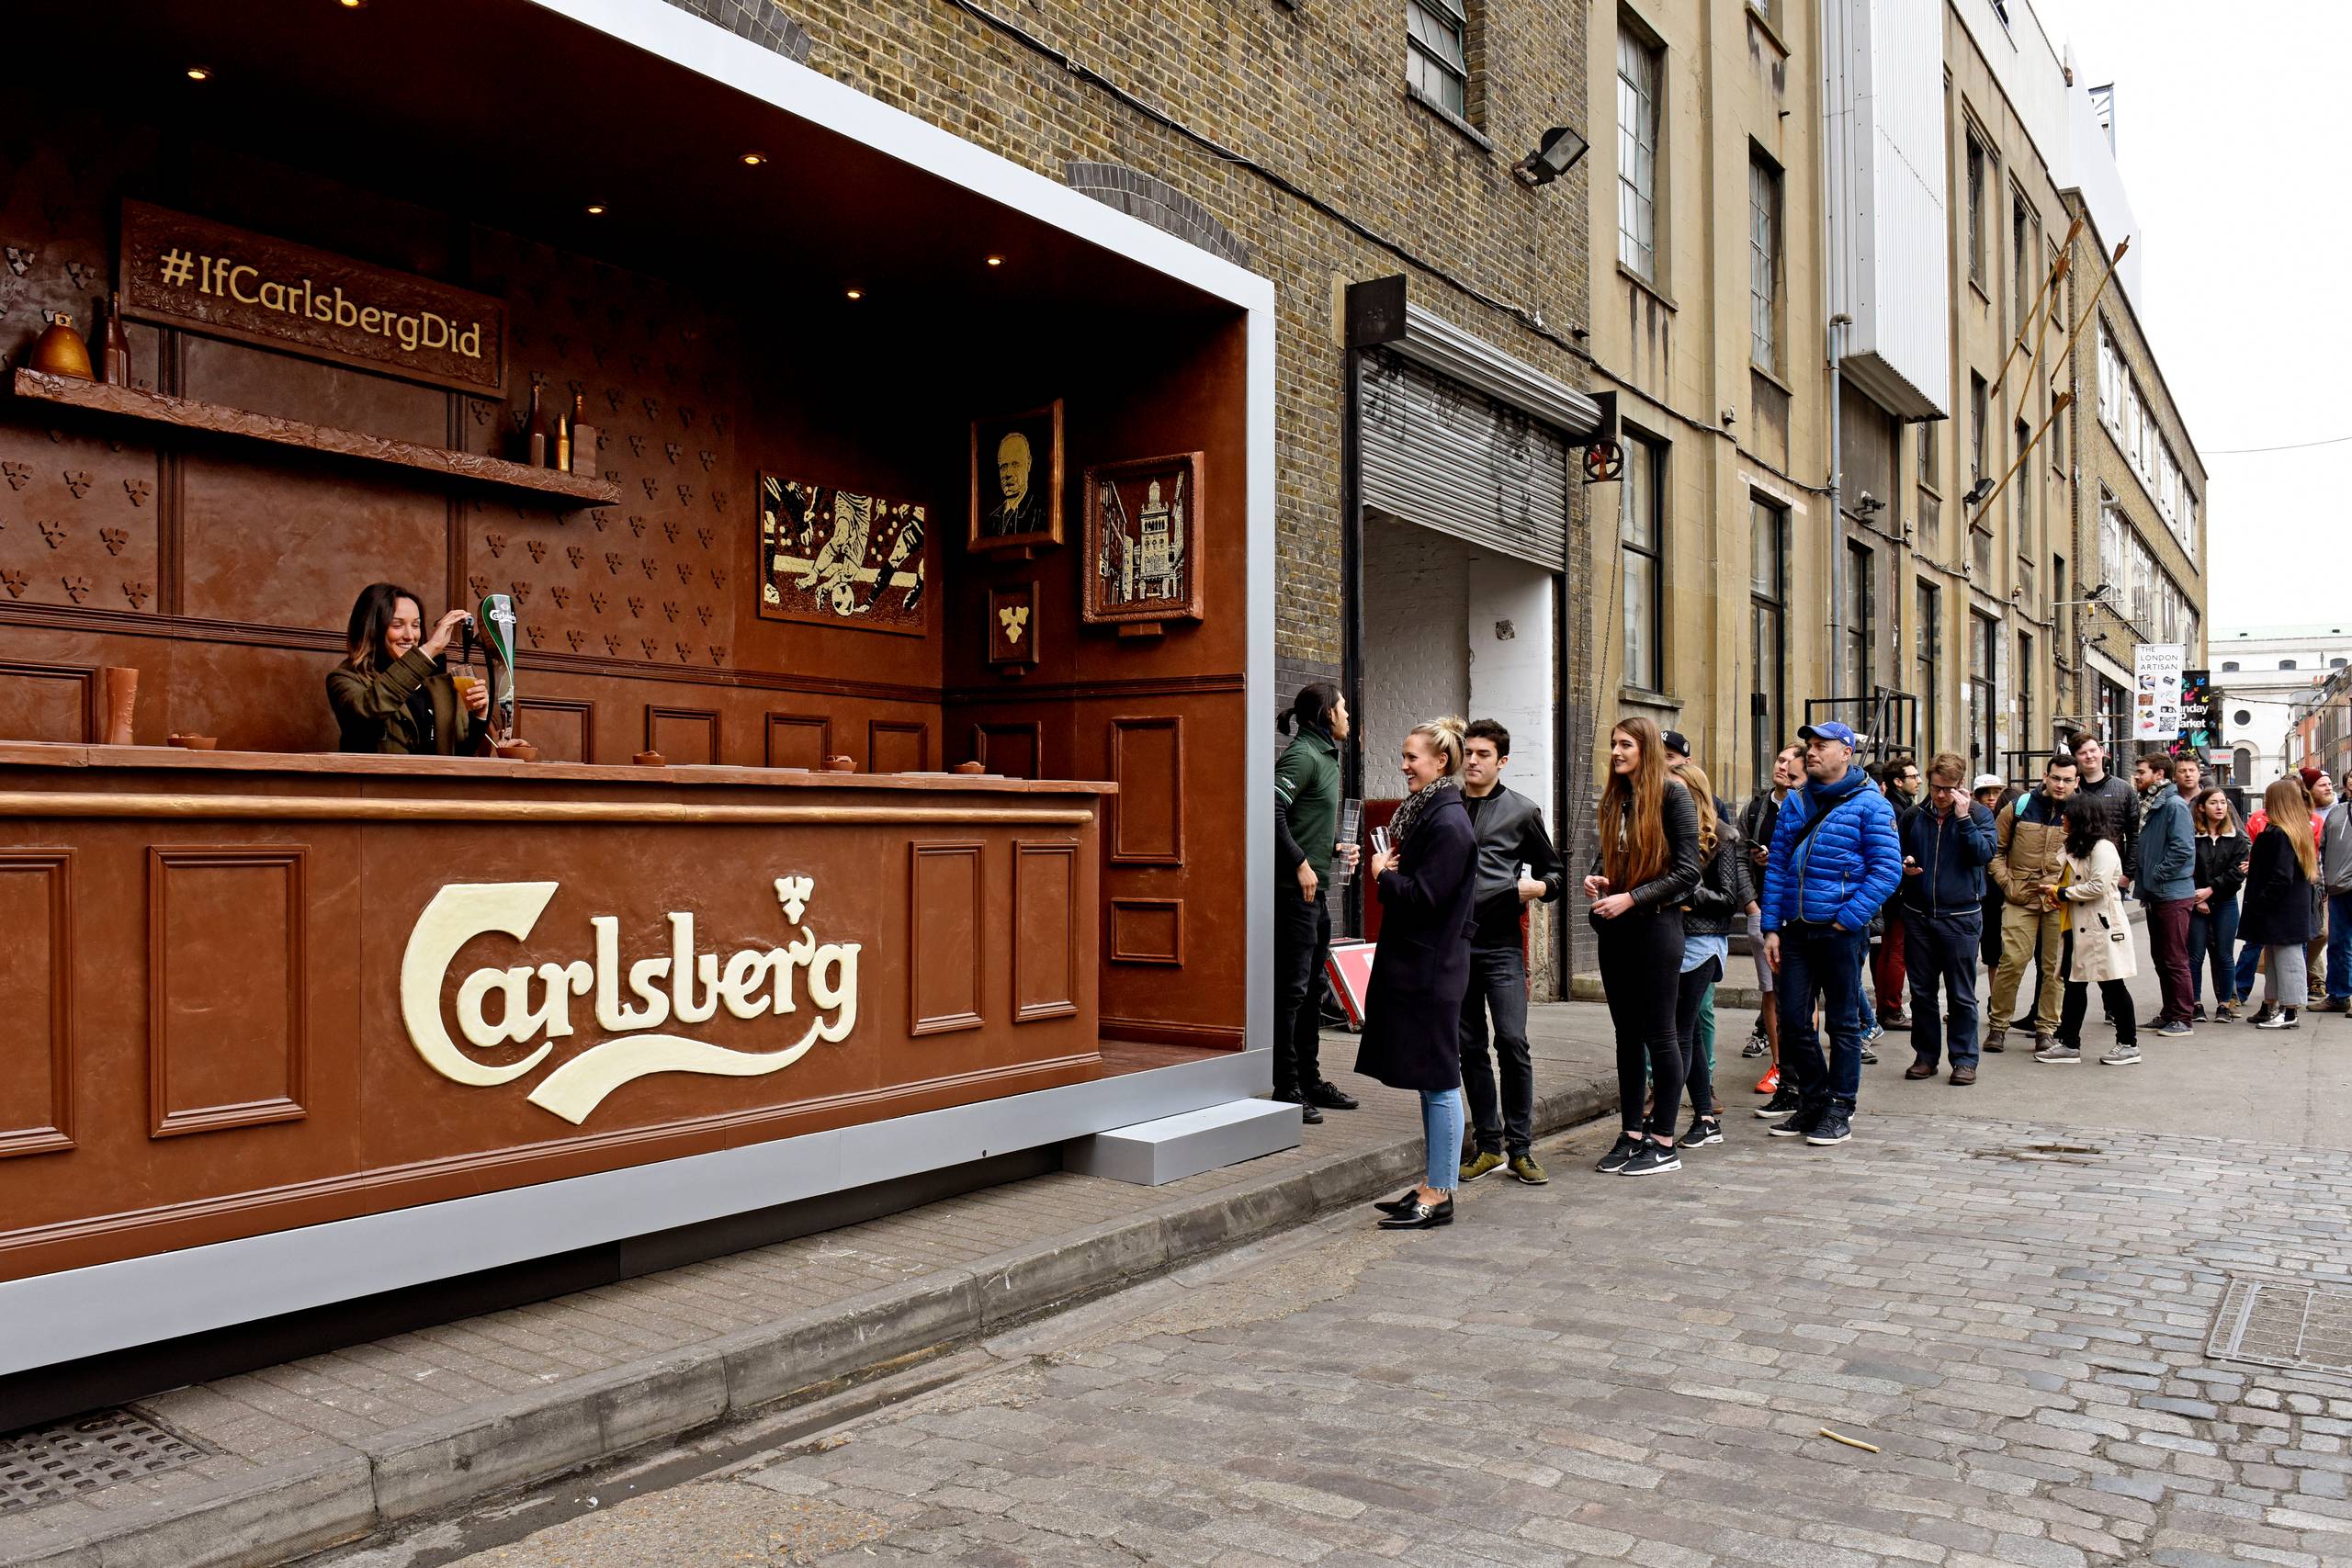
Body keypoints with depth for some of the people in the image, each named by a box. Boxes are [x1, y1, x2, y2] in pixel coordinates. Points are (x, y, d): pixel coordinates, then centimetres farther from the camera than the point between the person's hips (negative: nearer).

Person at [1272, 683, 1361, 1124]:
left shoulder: (1326, 756, 17)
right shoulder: (1302, 755, -12)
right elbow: (1274, 811, -23)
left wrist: (1337, 847, 10)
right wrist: (1301, 862, -21)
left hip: (1316, 890, 10)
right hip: (1294, 889, -10)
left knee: (1313, 988, 16)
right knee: (1291, 988, -6)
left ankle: (1310, 1080, 26)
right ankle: (1286, 1089, 0)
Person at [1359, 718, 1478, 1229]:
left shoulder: (1448, 823, -16)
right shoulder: (1423, 812, 14)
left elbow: (1423, 897, -20)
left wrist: (1383, 875, -5)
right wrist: (1389, 873, -1)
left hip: (1431, 970, -10)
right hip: (1413, 964, 10)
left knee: (1438, 1081, -2)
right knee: (1430, 1080, 14)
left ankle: (1439, 1194, 5)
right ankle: (1434, 1184, 22)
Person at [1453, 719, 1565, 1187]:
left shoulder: (1522, 811, 5)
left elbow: (1554, 872, 12)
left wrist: (1539, 887, -9)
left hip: (1501, 943, -2)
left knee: (1512, 1040, -10)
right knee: (1470, 1046, 6)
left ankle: (1520, 1147, 1)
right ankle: (1488, 1145, 16)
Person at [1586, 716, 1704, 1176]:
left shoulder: (1672, 795, -8)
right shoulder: (1612, 798, 11)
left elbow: (1688, 870, -12)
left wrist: (1632, 898, -17)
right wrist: (1596, 878, 0)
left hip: (1656, 925, -6)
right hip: (1615, 927, 6)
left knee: (1659, 1033, 1)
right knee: (1626, 1033, 10)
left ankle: (1664, 1143, 9)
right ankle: (1631, 1134, 18)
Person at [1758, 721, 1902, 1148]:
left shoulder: (1869, 805, -5)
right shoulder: (1795, 803, 11)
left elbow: (1887, 869, -10)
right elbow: (1777, 866, 10)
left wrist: (1848, 918, -16)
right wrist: (1772, 927, 4)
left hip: (1841, 931, -5)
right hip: (1796, 931, 5)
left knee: (1843, 1022, 6)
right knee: (1793, 1021, 8)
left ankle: (1840, 1109, 15)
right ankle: (1812, 1101, 23)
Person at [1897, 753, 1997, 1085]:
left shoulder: (1978, 814, -1)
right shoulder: (1914, 817, 7)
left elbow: (1984, 855, -15)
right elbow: (1899, 856, 19)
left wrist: (1964, 818, -20)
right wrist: (1904, 867, -3)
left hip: (1961, 916, -3)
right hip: (1918, 915, 3)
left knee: (1962, 995, 3)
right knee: (1921, 991, 9)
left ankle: (1964, 1059, 11)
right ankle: (1926, 1055, 19)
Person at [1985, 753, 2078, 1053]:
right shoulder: (2019, 807, 4)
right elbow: (1994, 849, 8)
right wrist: (2007, 884, -2)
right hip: (2020, 898, -1)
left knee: (2055, 966, 4)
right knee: (2012, 961, -5)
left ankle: (2046, 1029, 14)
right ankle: (1998, 1026, 6)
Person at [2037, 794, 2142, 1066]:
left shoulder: (2103, 848, -13)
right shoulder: (2077, 849, 18)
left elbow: (2098, 887, -22)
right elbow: (2069, 882, 23)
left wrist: (2062, 893, -14)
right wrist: (2053, 895, 2)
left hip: (2101, 928, -10)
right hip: (2077, 928, 10)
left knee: (2112, 986, 0)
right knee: (2074, 985, 9)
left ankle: (2128, 1044, 10)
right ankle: (2069, 1044, 13)